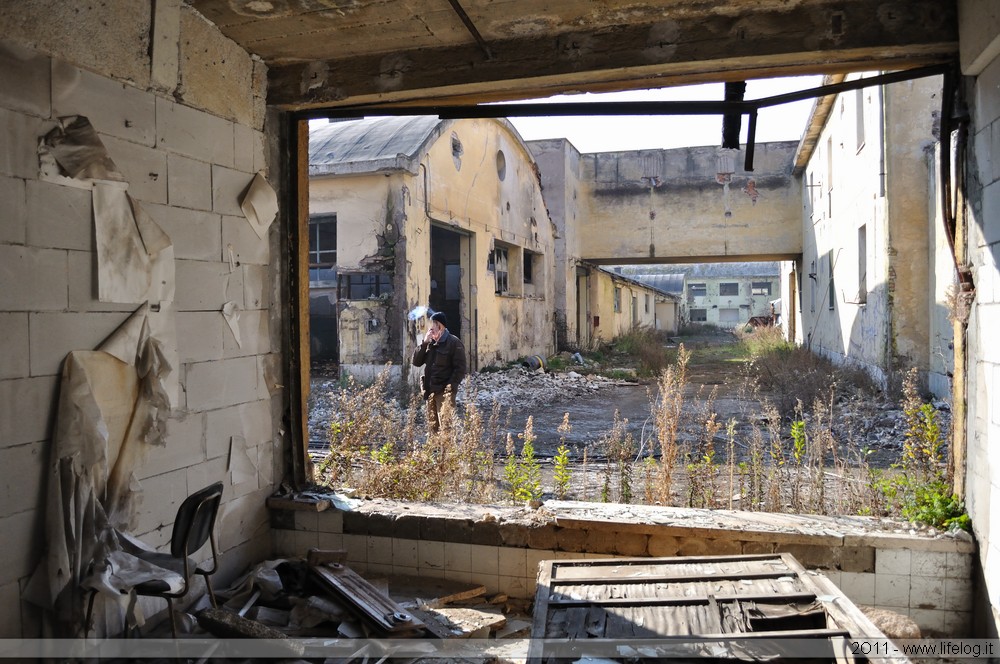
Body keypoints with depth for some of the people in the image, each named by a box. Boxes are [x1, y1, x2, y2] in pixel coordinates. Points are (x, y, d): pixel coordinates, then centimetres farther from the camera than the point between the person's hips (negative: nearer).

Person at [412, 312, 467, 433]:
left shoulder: (453, 342, -6)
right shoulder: (429, 343, 15)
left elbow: (460, 369, -11)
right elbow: (416, 362, 8)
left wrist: (450, 388, -19)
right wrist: (424, 343, -3)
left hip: (444, 392, -7)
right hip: (430, 392, 7)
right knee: (433, 427, 12)